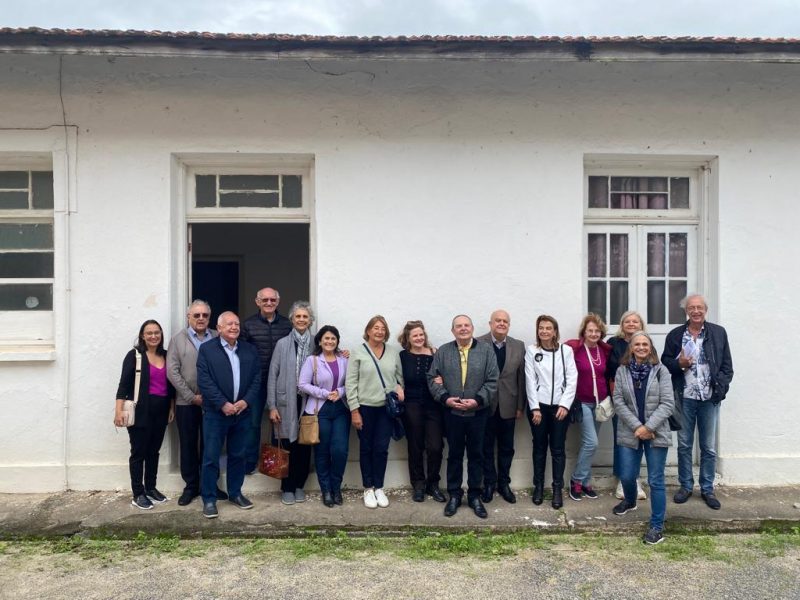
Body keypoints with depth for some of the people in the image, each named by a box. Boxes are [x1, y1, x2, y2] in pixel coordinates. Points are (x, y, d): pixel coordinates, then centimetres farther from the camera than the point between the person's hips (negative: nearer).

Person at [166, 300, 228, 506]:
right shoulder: (178, 339, 2)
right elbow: (172, 371, -4)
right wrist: (191, 396, -9)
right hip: (186, 403, 0)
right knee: (188, 445, 8)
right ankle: (191, 486, 22)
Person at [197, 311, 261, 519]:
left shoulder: (250, 350, 9)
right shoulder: (206, 349, -2)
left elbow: (256, 379, 5)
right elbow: (204, 381, -9)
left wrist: (246, 401, -9)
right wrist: (223, 404, -16)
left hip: (242, 412, 4)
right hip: (216, 412, -3)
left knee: (238, 455, 13)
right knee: (211, 457, 2)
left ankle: (235, 493, 26)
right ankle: (209, 499, 12)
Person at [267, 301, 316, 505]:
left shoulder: (315, 344, 4)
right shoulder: (282, 344, 0)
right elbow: (273, 375, 0)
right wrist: (272, 406, -4)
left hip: (308, 401, 2)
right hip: (287, 402, -1)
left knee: (305, 446, 7)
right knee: (288, 446, 2)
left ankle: (299, 485, 23)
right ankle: (287, 488, 17)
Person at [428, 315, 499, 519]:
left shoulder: (486, 350, -1)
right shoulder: (443, 352, 3)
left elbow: (492, 380, -5)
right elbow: (432, 378, 1)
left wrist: (477, 400, -15)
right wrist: (445, 398, -12)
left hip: (478, 412, 0)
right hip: (452, 412, 1)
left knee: (476, 455, 9)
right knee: (454, 454, 10)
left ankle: (474, 496, 22)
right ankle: (454, 495, 22)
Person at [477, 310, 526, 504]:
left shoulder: (519, 346, 2)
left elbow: (521, 378, 2)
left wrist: (521, 406, 1)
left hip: (508, 406, 2)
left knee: (506, 448, 13)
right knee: (486, 448, 10)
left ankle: (504, 483, 28)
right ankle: (489, 483, 25)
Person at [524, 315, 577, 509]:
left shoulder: (566, 350, 0)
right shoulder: (531, 351, -1)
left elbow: (572, 379, -2)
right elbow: (530, 380, -3)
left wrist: (564, 405, -9)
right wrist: (535, 408, -8)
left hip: (560, 406, 0)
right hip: (538, 406, 0)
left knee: (558, 449, 4)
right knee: (539, 448, 9)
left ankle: (558, 489, 14)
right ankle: (538, 486, 20)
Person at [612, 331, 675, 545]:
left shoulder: (660, 371, -3)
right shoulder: (622, 371, 2)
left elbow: (668, 403, -7)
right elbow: (618, 402, -2)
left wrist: (649, 427, -15)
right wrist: (636, 426, -11)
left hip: (656, 434, -2)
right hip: (630, 433, 2)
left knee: (655, 481, 2)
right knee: (626, 476, 10)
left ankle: (657, 526, 14)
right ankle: (630, 501, 43)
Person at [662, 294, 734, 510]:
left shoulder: (719, 333, 2)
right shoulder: (675, 335, 2)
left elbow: (727, 364, 3)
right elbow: (665, 362, 7)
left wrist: (721, 388, -8)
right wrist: (679, 364, -13)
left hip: (710, 398, 0)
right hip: (685, 398, 0)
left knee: (708, 447, 8)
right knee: (684, 445, 9)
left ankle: (707, 489, 22)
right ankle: (686, 486, 23)